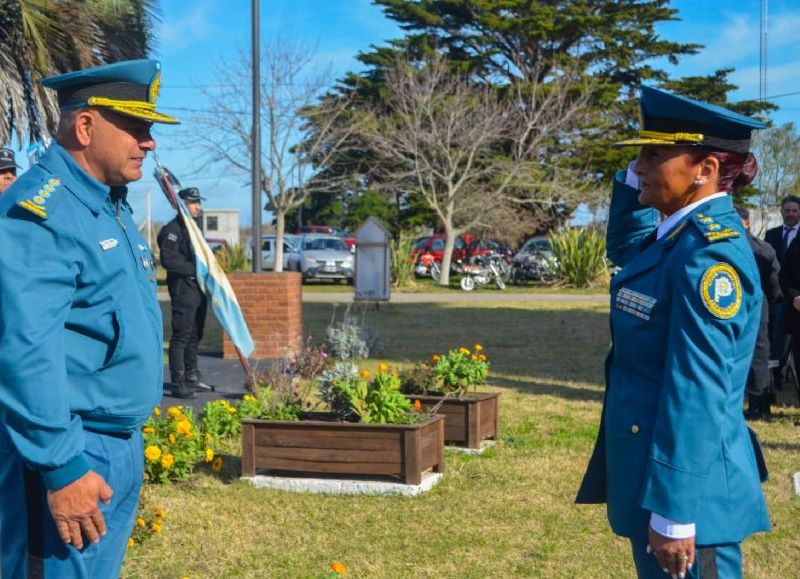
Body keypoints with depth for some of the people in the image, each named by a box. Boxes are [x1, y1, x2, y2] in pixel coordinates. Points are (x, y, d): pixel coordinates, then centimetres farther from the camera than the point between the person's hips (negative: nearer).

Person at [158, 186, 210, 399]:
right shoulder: (173, 229, -12)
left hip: (198, 289, 10)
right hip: (183, 289, -10)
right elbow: (167, 259, -22)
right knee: (181, 337, -8)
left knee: (194, 336, 16)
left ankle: (192, 378, 25)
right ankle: (178, 384, -5)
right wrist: (194, 269, -21)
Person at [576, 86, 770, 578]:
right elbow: (624, 247, 30)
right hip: (654, 469, 9)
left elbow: (698, 392, -24)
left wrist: (673, 512, -24)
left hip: (687, 488, -9)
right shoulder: (677, 235, 6)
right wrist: (637, 172, 12)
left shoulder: (711, 251, -21)